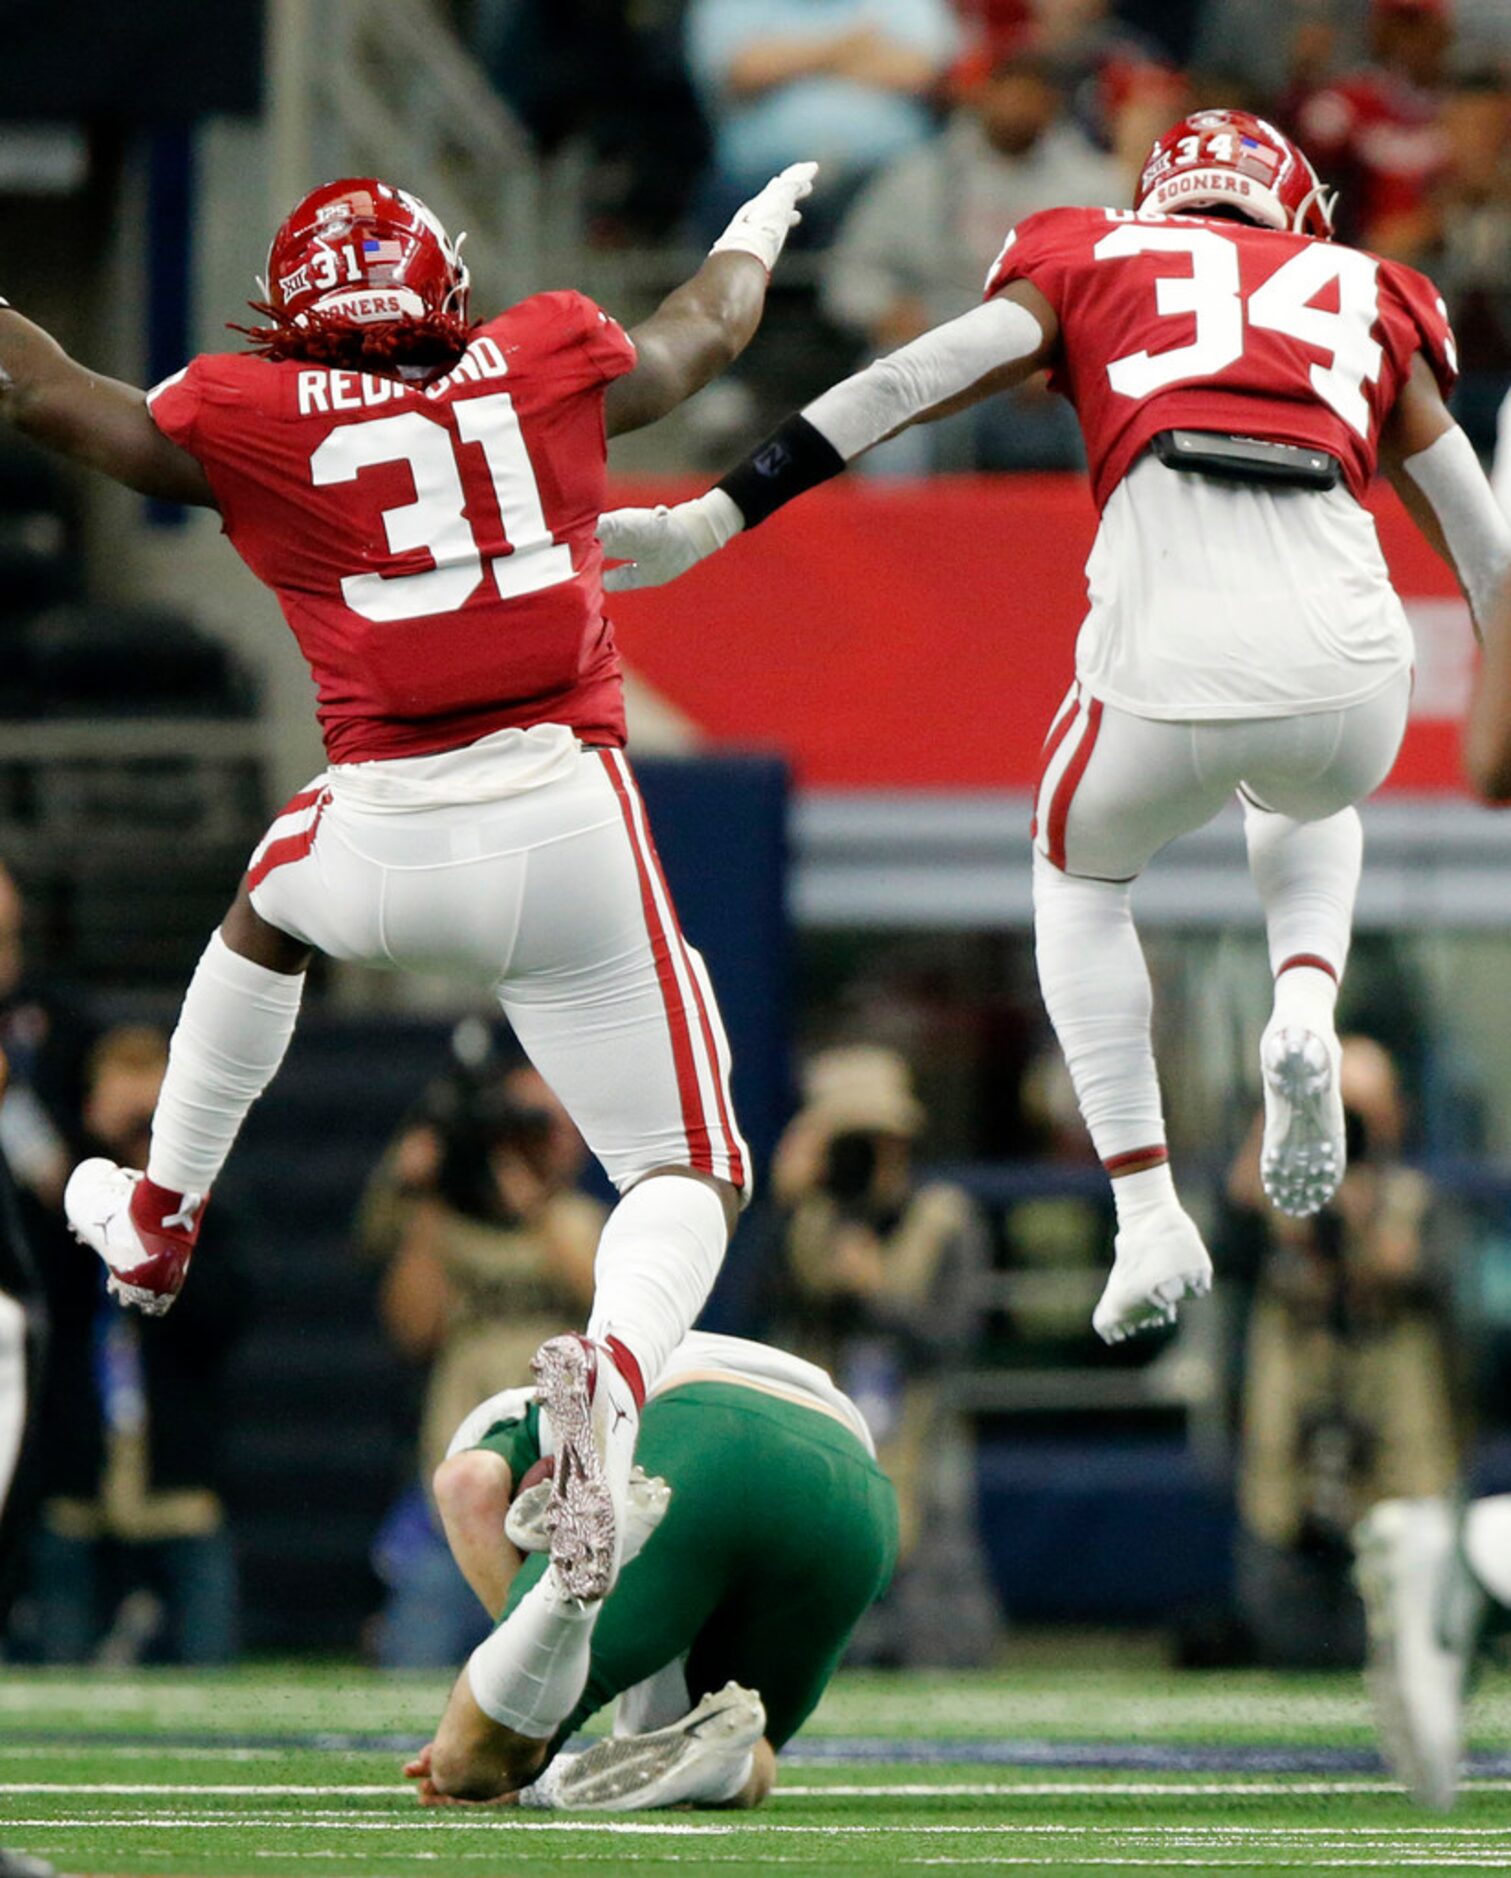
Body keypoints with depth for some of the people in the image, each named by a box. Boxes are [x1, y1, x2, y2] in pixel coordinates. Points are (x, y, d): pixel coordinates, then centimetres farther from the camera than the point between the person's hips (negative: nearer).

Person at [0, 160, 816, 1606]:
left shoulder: (249, 418, 4)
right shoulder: (549, 363, 10)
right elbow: (703, 333, 31)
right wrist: (755, 236, 52)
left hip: (385, 840, 1)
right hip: (566, 823, -1)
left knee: (270, 906, 37)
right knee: (686, 1174, 6)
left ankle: (158, 1221, 53)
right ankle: (617, 1366, -27)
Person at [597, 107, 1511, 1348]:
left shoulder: (1096, 263, 24)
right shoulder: (1369, 297, 29)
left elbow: (908, 384, 10)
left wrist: (712, 519, 8)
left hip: (1167, 666, -2)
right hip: (1347, 670, 2)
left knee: (1081, 876, 31)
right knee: (1307, 810, 39)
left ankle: (1150, 1220, 18)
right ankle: (1305, 1005, 9)